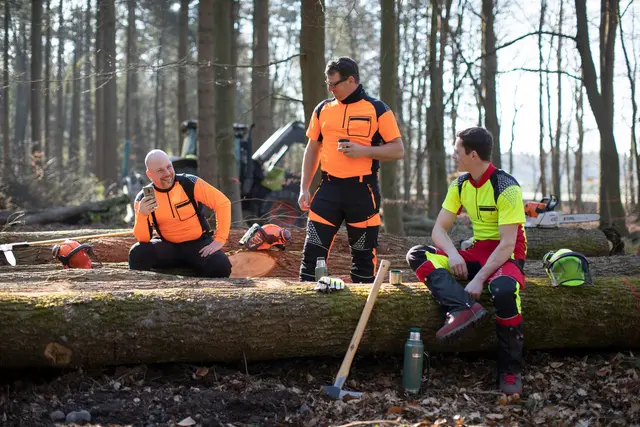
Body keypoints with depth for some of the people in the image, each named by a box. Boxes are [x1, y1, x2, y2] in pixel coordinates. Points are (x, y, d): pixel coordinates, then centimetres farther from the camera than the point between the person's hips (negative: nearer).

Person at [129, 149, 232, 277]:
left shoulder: (190, 183, -13)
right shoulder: (143, 199, -7)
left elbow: (223, 203, -12)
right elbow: (143, 239, -11)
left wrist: (219, 240, -17)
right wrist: (142, 215, -31)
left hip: (199, 243, -2)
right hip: (168, 247, 2)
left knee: (220, 266, -30)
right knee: (138, 253, -25)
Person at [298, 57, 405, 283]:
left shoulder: (377, 109, -2)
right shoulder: (323, 109, 9)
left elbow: (398, 150, -3)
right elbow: (312, 149, 16)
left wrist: (363, 150, -16)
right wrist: (304, 188, 9)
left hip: (363, 190, -3)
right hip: (329, 188, 3)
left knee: (364, 253, 6)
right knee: (313, 249, -2)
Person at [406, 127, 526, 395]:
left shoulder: (506, 187, -17)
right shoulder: (460, 185, 4)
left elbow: (507, 244, -21)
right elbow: (439, 229, 2)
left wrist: (479, 279, -28)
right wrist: (452, 254, -19)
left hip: (507, 256, -7)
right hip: (477, 252, 7)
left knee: (503, 289, -41)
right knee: (417, 255, -13)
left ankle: (510, 370, -22)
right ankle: (462, 309, -37)